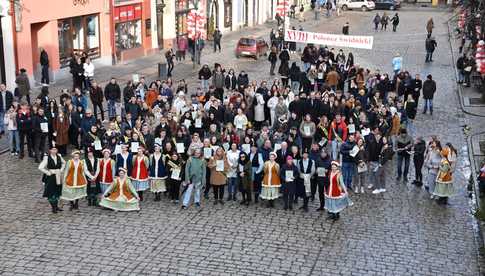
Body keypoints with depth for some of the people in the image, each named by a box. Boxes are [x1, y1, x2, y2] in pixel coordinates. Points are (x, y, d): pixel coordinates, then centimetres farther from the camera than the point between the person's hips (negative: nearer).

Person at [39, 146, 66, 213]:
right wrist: (48, 172, -15)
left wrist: (61, 170, 8)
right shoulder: (47, 158, -15)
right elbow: (40, 167, -18)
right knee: (51, 192, 2)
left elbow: (63, 163, 21)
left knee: (57, 192, 14)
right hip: (50, 177, -5)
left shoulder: (59, 157, 0)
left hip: (58, 177, 5)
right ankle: (53, 208, 13)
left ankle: (56, 206, 28)